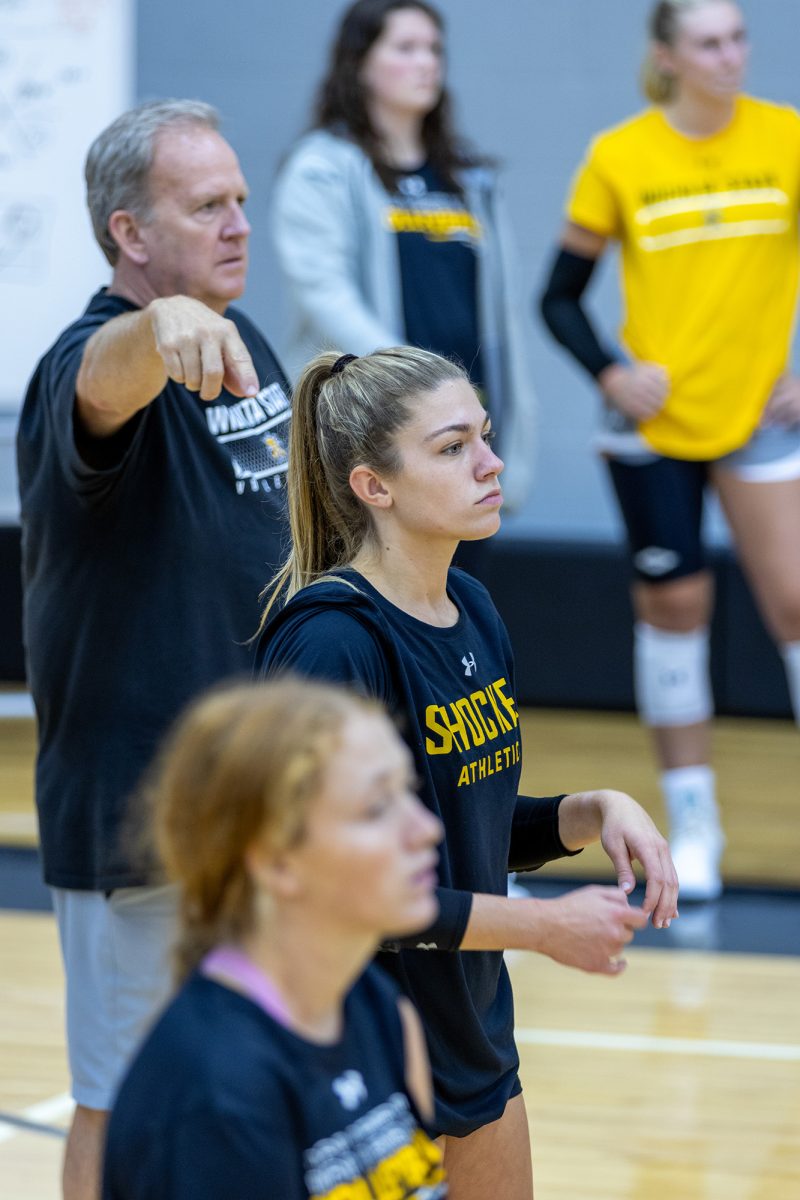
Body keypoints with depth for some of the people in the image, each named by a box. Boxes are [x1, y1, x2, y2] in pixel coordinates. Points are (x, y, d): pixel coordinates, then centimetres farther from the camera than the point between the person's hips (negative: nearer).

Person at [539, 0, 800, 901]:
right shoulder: (619, 158, -4)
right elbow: (560, 296, 2)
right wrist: (611, 370, -14)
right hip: (653, 421, 0)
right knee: (673, 604, 3)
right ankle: (691, 823, 15)